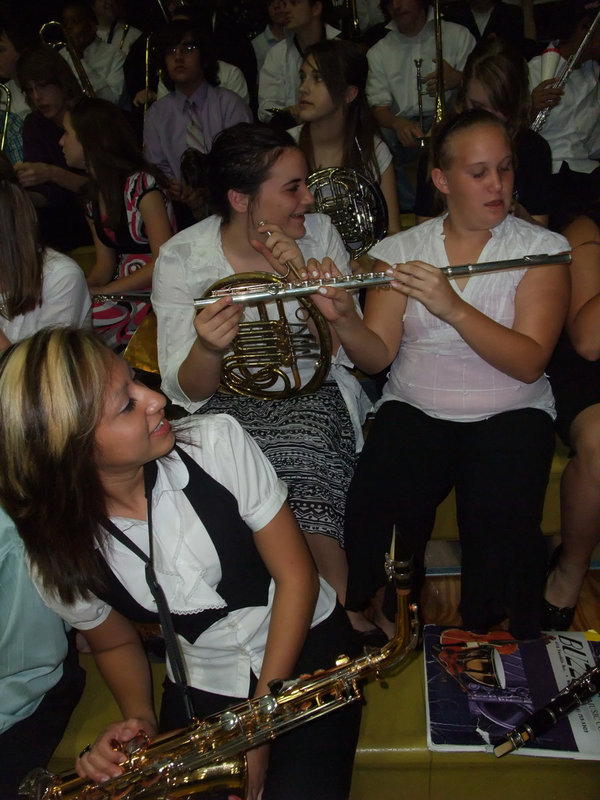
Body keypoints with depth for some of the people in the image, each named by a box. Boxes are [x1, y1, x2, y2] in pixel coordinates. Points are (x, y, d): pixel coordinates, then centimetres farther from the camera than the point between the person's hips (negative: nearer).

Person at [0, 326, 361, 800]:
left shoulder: (217, 443, -20)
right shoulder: (57, 556, -16)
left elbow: (296, 575, -13)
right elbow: (116, 644, 6)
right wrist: (140, 718, -15)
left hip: (306, 647, -1)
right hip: (201, 689, 1)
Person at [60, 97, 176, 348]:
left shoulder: (142, 184, -11)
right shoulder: (94, 196, 13)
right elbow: (105, 265, 14)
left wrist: (101, 291, -17)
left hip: (157, 296, -7)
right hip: (123, 296, 7)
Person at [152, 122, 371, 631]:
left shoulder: (319, 234, 0)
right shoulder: (182, 259, -6)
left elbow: (347, 350, -4)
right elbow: (191, 390, -8)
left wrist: (305, 278, -19)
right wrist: (207, 347, -31)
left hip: (313, 397, 1)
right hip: (226, 403, 0)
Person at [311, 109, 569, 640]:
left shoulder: (541, 249, 0)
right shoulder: (400, 251, 6)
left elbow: (528, 363, -13)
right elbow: (377, 356, -1)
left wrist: (453, 307, -26)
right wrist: (342, 318, -22)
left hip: (509, 414, -1)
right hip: (415, 409, 1)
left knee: (500, 522, -28)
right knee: (373, 509, -26)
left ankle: (492, 643, 1)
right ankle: (382, 623, 2)